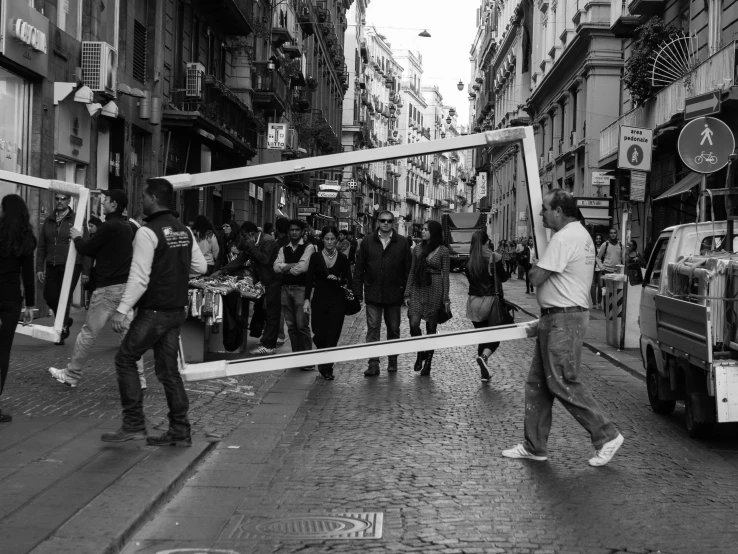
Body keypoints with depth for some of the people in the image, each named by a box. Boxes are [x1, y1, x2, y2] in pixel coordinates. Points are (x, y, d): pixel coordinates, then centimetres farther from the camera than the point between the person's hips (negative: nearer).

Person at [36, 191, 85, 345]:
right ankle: (65, 320, 28)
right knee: (49, 295, 3)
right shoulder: (48, 221, 12)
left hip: (71, 266, -4)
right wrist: (39, 268, 7)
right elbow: (41, 246, 14)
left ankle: (63, 328, 10)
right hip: (52, 266, 5)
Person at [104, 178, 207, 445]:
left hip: (154, 311, -7)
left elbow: (139, 276, -19)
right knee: (168, 368, 12)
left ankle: (134, 424, 4)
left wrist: (122, 309, -18)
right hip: (178, 310, 7)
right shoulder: (185, 231, 7)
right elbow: (201, 267, 11)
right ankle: (180, 431, 12)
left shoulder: (147, 232, -15)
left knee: (125, 359, 6)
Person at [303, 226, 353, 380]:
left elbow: (348, 281, 4)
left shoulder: (342, 258, 2)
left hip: (336, 301, 0)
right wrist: (307, 299, -7)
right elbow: (309, 279, 1)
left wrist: (339, 279, -16)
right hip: (319, 300, 0)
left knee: (332, 336, -5)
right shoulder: (316, 257, 2)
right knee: (319, 336, -1)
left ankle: (327, 369, 7)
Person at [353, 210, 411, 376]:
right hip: (373, 294, 0)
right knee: (373, 328, -4)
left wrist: (407, 292, -4)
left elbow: (408, 269, 1)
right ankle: (373, 364, -4)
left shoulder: (402, 243, 1)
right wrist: (358, 292, -2)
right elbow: (359, 268, 3)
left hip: (394, 294, 0)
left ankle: (392, 361, 26)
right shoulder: (368, 241, 3)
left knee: (393, 329, 11)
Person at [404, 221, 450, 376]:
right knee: (414, 324, -11)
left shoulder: (443, 251, -3)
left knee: (431, 328, 3)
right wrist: (407, 293, 6)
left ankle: (428, 363, 16)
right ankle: (420, 353, 15)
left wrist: (446, 299, -5)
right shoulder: (417, 250, 9)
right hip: (417, 290, 3)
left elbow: (445, 275, -3)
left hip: (434, 290, -3)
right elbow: (412, 272, 11)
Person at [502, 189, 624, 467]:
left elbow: (536, 277, -18)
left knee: (564, 384, -6)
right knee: (537, 383, 12)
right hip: (558, 318, 11)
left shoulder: (564, 238, -18)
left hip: (563, 319, -11)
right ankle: (534, 446, 17)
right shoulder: (580, 234, 16)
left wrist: (534, 269, 1)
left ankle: (607, 436, 5)